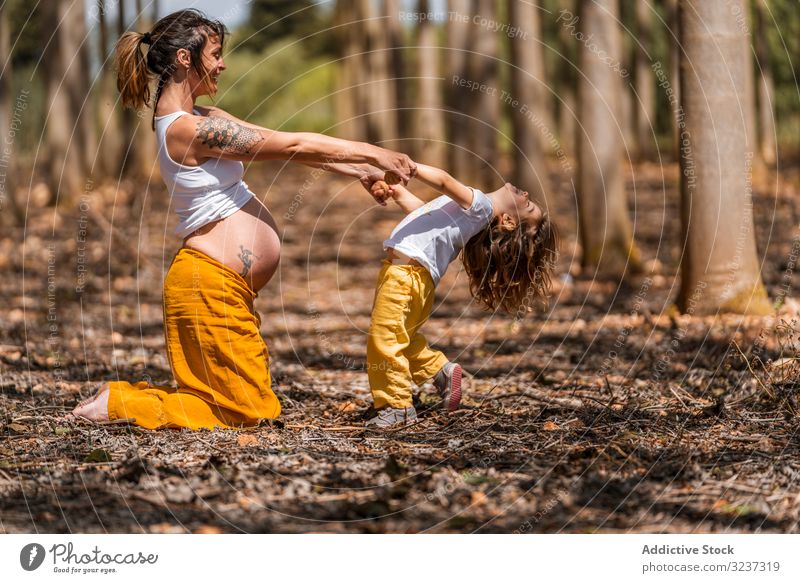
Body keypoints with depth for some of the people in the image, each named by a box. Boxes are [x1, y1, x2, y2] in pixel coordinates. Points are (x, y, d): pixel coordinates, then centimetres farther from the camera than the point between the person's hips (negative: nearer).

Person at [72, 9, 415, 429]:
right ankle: (115, 404, -1)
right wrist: (373, 154, -10)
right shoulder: (189, 129, -19)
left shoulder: (201, 119, 13)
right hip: (209, 281, -10)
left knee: (252, 404, 14)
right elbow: (293, 146, -16)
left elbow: (283, 145, 14)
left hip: (225, 285, 10)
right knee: (247, 411, -2)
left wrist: (355, 170, 9)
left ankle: (125, 396, 12)